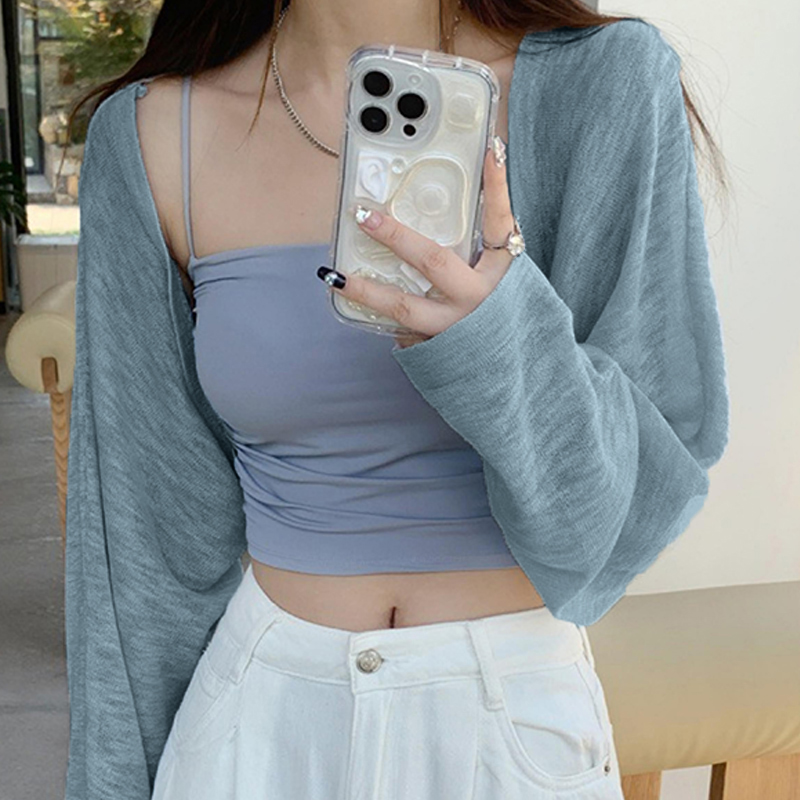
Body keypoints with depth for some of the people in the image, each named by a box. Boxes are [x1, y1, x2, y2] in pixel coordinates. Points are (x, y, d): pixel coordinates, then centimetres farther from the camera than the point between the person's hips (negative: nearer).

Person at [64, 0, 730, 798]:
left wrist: (506, 338, -32)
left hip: (517, 712, 0)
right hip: (266, 707, 1)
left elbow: (659, 471, -12)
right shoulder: (151, 132, -8)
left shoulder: (604, 81, -13)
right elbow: (148, 496, 0)